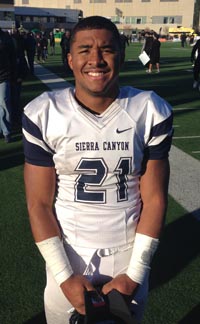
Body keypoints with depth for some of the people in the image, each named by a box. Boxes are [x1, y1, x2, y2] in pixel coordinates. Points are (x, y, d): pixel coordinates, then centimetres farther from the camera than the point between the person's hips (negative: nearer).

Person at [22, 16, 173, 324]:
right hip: (67, 253, 0)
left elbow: (154, 199, -7)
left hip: (129, 252, 1)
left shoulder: (151, 112, -11)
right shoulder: (43, 115, -12)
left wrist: (135, 274, -9)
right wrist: (64, 276, -11)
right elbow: (39, 204, -8)